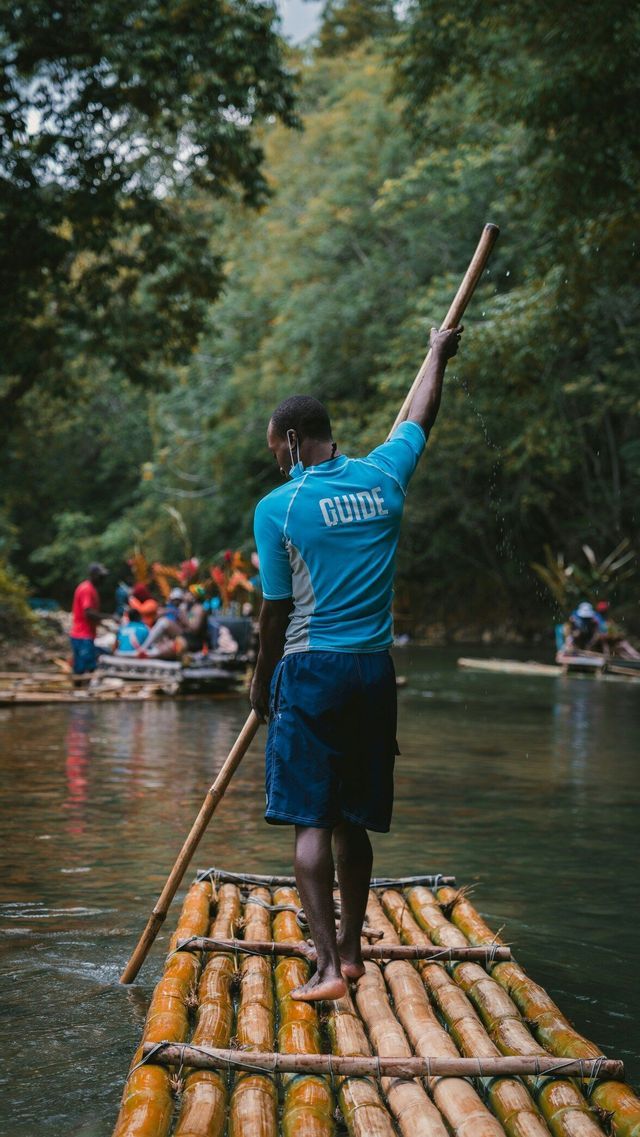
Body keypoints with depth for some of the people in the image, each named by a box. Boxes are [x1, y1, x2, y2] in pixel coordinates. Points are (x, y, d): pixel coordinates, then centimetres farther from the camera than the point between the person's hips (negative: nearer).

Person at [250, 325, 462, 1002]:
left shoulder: (278, 508, -8)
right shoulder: (382, 478, 3)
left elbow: (277, 613, -4)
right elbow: (419, 419, 23)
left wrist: (262, 684, 10)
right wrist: (437, 356, 40)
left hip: (311, 670, -5)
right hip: (375, 671, 5)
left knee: (311, 822, -3)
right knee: (353, 821, 14)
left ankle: (326, 964, -10)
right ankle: (351, 949, 23)